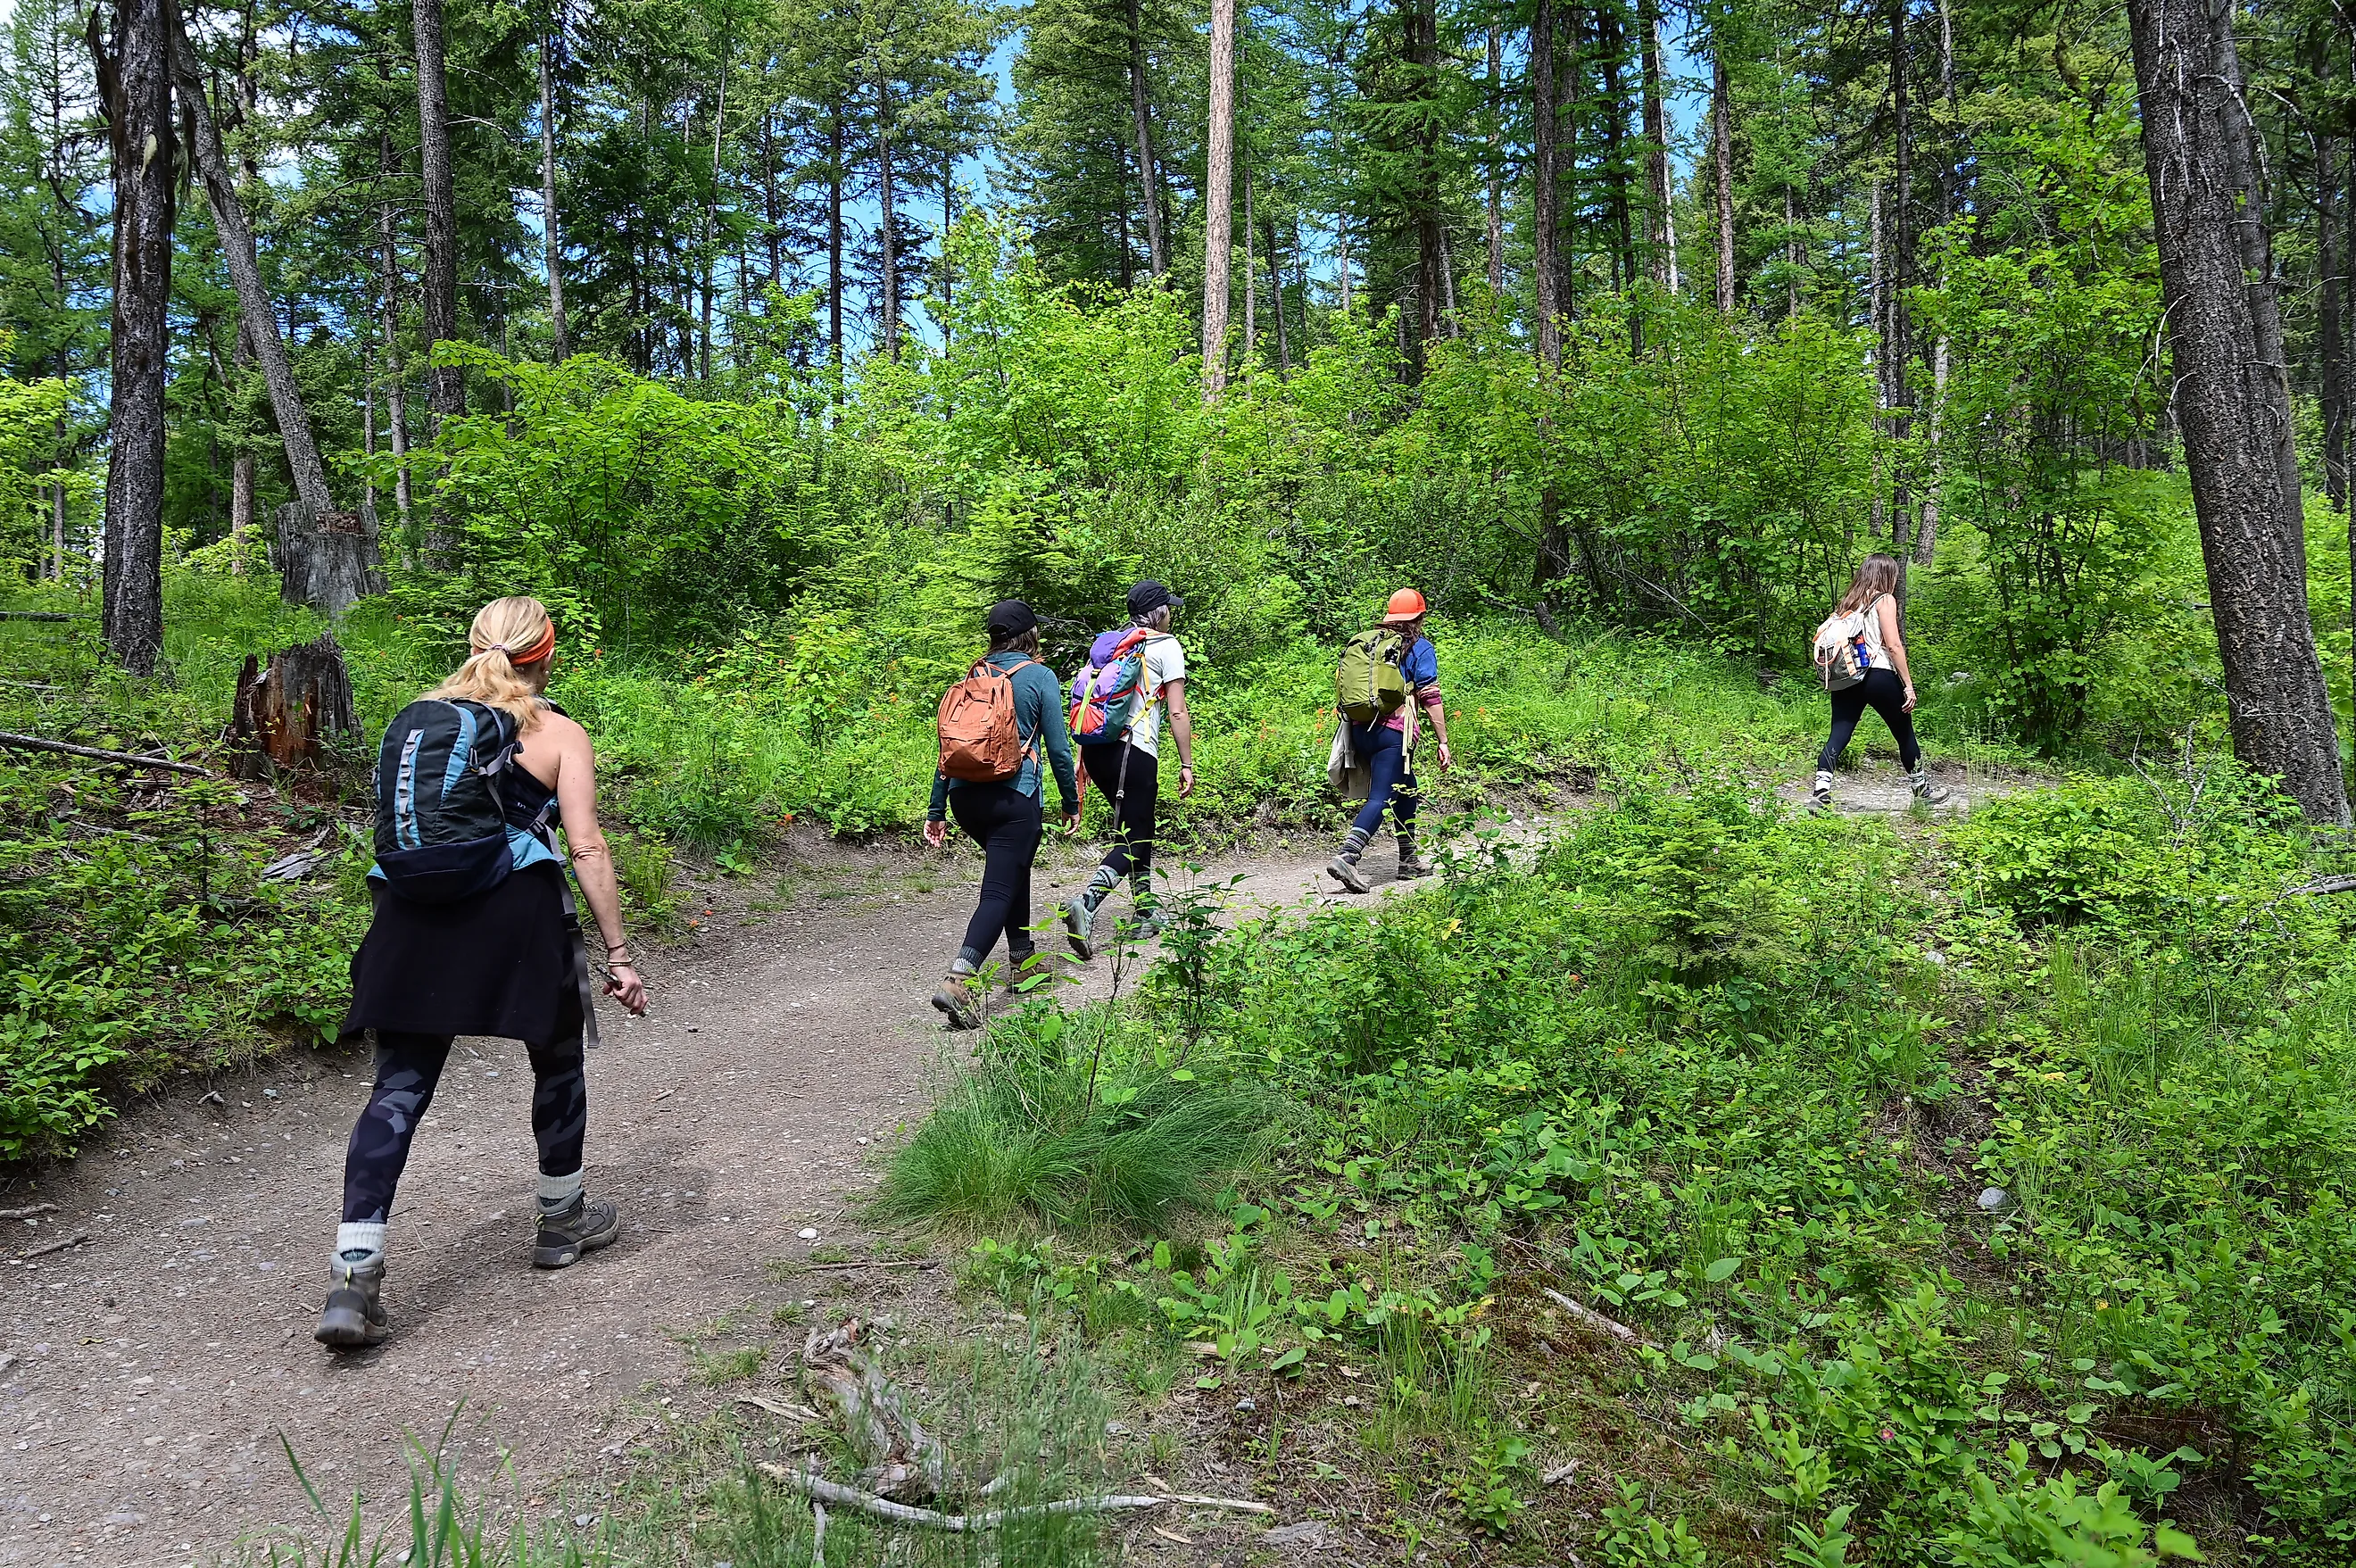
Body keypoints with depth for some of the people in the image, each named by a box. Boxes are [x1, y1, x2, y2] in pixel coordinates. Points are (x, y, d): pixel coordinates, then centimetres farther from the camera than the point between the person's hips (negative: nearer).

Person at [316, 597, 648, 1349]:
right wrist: (618, 955, -4)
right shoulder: (559, 733, 3)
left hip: (414, 913, 4)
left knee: (399, 1087, 4)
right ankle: (562, 1218, 33)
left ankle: (353, 1273, -6)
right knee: (557, 1059, 19)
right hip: (514, 912, -3)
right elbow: (587, 847, -5)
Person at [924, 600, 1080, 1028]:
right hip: (1013, 799, -6)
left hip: (965, 796, 6)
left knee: (1013, 869, 27)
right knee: (999, 891, -5)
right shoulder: (1039, 676, -1)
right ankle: (959, 980, -22)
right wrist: (1072, 803, 9)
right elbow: (1058, 748, -2)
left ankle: (1021, 961, 36)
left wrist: (937, 810, 16)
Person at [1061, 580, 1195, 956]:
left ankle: (1146, 915, 25)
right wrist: (1186, 765, 0)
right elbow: (1177, 712, -4)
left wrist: (1083, 755, 22)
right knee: (1131, 839, -4)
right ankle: (1086, 904, -27)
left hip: (1096, 748, 7)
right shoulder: (1167, 646, 2)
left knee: (1140, 827, 21)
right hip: (1134, 752, -7)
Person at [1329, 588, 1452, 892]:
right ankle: (1346, 856, -27)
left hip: (1361, 730, 7)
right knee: (1381, 797, -10)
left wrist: (1352, 729, 23)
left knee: (1406, 789, 22)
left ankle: (1409, 861, 28)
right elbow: (1431, 698, -5)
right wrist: (1443, 742, -2)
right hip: (1393, 733, -7)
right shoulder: (1420, 648, 0)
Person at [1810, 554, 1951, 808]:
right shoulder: (1885, 600, -2)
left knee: (1839, 735, -1)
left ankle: (1820, 791, -17)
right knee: (1905, 733, 13)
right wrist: (1909, 685, -8)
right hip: (1878, 676, -5)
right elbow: (1894, 645, -9)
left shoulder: (1847, 602, 16)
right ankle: (1921, 789, 28)